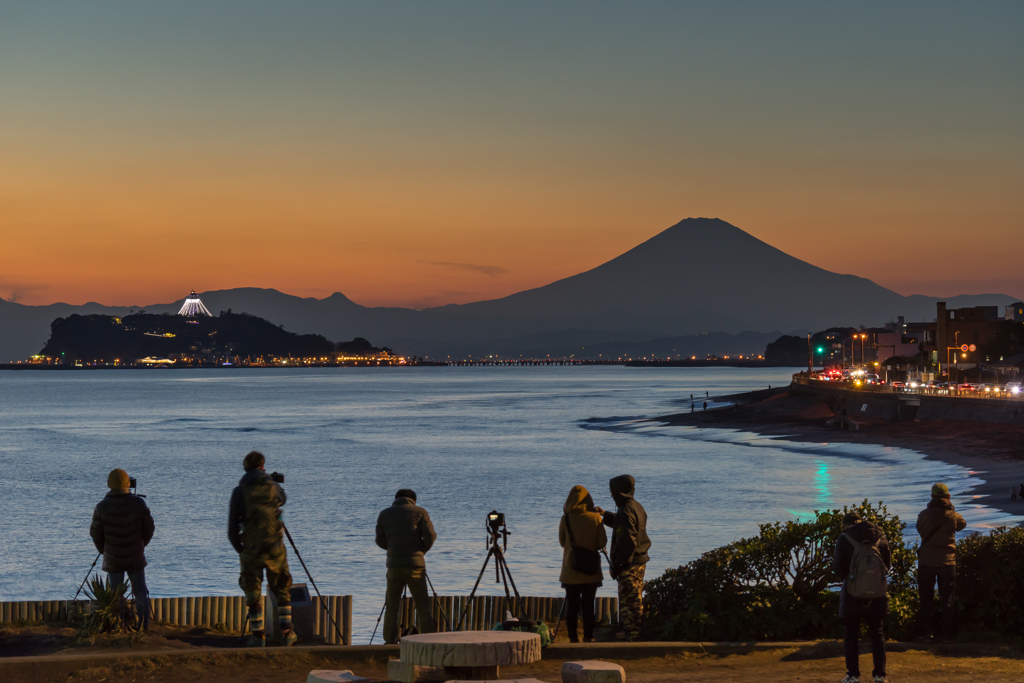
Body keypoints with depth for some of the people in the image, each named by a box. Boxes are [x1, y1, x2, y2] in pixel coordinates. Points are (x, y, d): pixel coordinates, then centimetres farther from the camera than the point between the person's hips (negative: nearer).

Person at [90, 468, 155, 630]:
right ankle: (143, 625, 9)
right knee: (140, 592, 10)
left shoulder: (102, 507, -11)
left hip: (112, 559, -1)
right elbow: (149, 528, -2)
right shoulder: (139, 504, -9)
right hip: (136, 557, 1)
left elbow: (95, 533, -4)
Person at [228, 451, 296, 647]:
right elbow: (283, 499, 28)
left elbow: (232, 527, -2)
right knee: (282, 590, 13)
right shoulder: (273, 486, 2)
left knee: (252, 593, 7)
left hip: (251, 548, -1)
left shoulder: (239, 491, -1)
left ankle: (257, 635, 5)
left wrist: (239, 549, 9)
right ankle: (286, 632, 10)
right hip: (275, 547, 1)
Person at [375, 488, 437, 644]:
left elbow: (380, 541, 10)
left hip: (393, 565, 1)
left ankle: (390, 643, 3)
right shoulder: (420, 512, 4)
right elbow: (430, 536, -4)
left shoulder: (384, 514, 10)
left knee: (391, 607, 8)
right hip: (415, 565, -1)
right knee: (423, 607, 3)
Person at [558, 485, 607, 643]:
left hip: (570, 569, 0)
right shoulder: (595, 518, -7)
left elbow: (562, 542, 5)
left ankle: (573, 638, 6)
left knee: (571, 605, 6)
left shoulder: (566, 519, -6)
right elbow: (602, 543, -4)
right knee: (588, 605, 6)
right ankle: (588, 638, 6)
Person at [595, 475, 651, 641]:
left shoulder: (625, 511, -19)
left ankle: (633, 637, -4)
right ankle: (638, 635, 24)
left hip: (629, 565, -10)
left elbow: (626, 542, -24)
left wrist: (616, 566, -19)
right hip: (640, 561, 10)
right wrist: (605, 515, 31)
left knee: (628, 603, -5)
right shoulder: (637, 507, 11)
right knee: (636, 601, 18)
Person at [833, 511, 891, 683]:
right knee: (877, 634, 13)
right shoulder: (880, 537, 2)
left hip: (852, 594, -3)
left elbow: (838, 568, -8)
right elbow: (888, 565, 7)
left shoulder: (844, 539, -8)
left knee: (851, 635, 8)